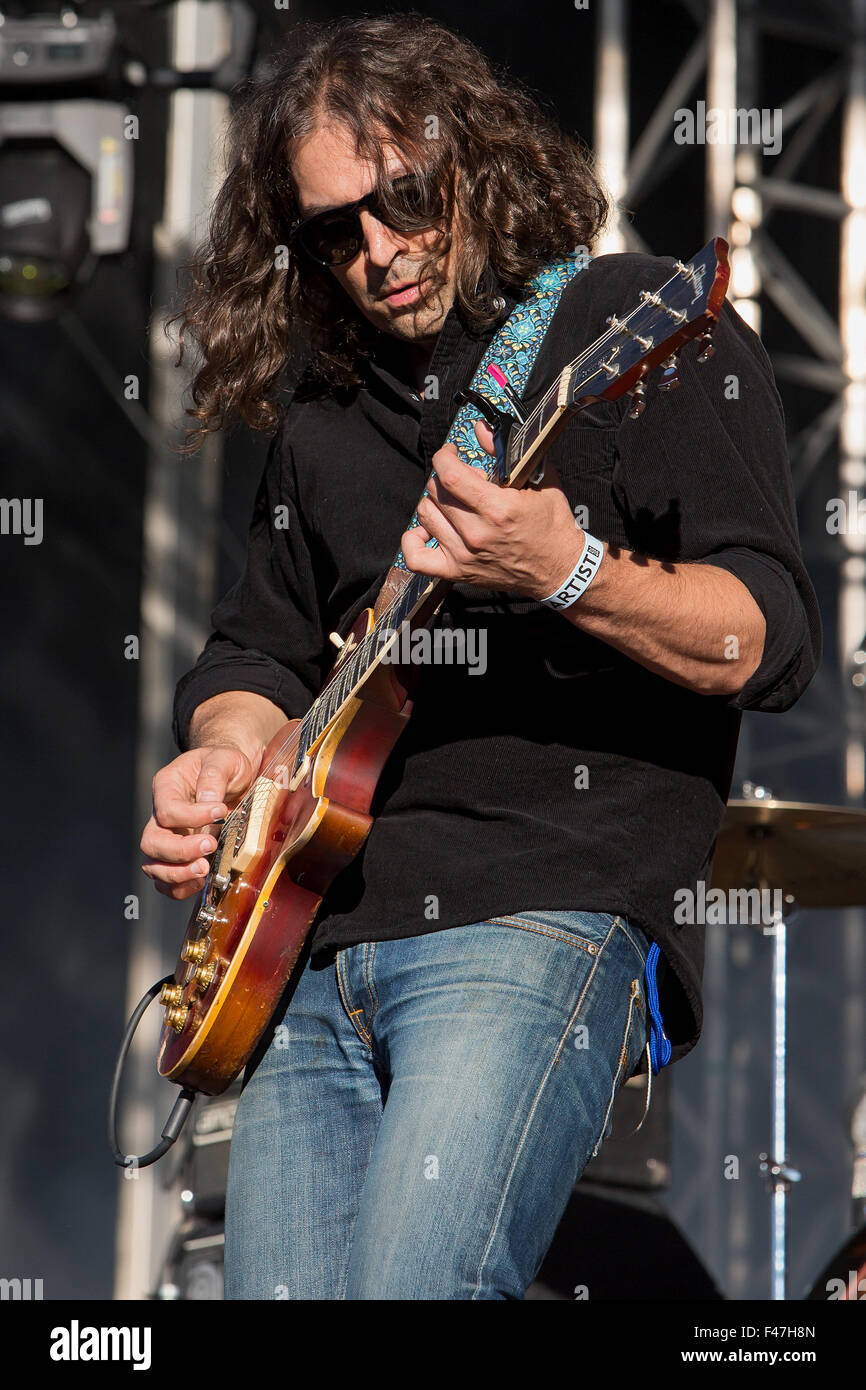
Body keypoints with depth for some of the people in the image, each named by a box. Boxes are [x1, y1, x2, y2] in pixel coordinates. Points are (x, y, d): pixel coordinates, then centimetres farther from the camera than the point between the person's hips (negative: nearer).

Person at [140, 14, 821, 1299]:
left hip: (546, 915, -6)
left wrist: (565, 575, -25)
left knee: (413, 1293, -24)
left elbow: (773, 644, -8)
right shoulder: (322, 411, 19)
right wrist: (224, 753, 5)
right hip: (312, 942, 7)